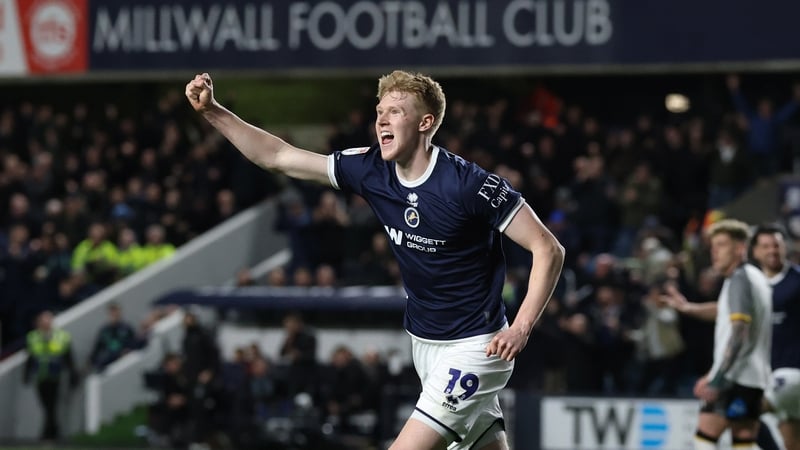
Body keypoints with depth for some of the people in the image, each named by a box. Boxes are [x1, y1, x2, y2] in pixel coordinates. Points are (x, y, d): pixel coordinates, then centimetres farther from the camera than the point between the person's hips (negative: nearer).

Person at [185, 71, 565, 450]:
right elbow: (276, 157, 2)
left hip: (474, 347, -7)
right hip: (423, 343, 7)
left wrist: (521, 327, -25)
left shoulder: (470, 184, -21)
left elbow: (549, 249, -17)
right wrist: (211, 111, -6)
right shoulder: (371, 170, -3)